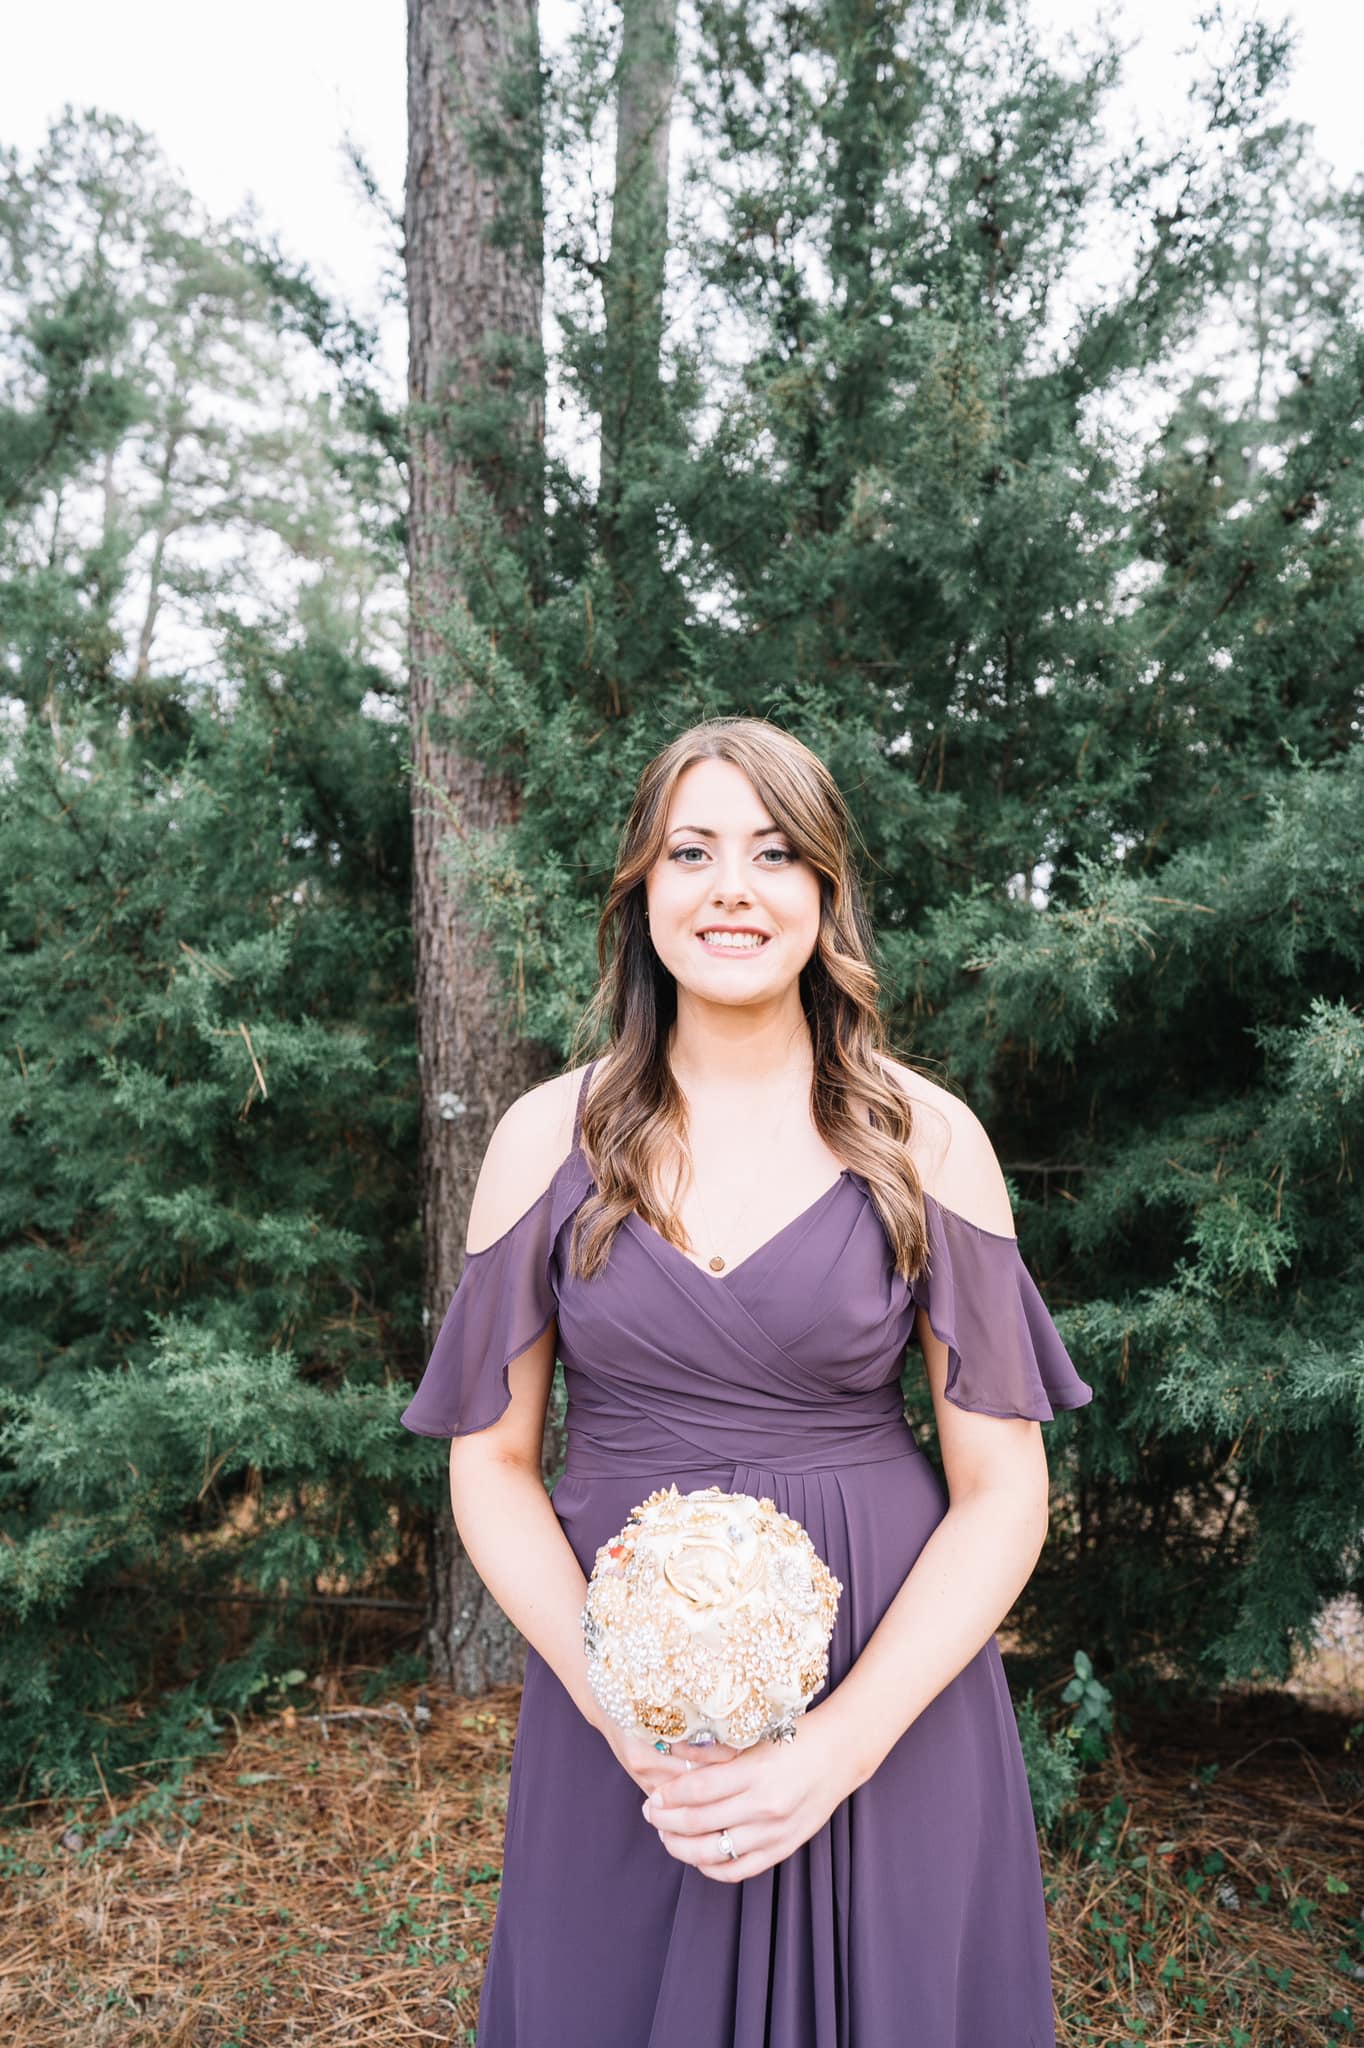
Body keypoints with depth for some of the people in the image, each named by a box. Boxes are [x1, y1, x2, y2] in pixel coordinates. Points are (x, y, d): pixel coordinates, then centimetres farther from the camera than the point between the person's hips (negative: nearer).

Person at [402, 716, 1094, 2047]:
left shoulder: (925, 1139, -6)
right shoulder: (548, 1138, -3)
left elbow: (1002, 1488, -4)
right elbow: (491, 1462, 1)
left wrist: (841, 1743, -15)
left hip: (888, 1700, 0)